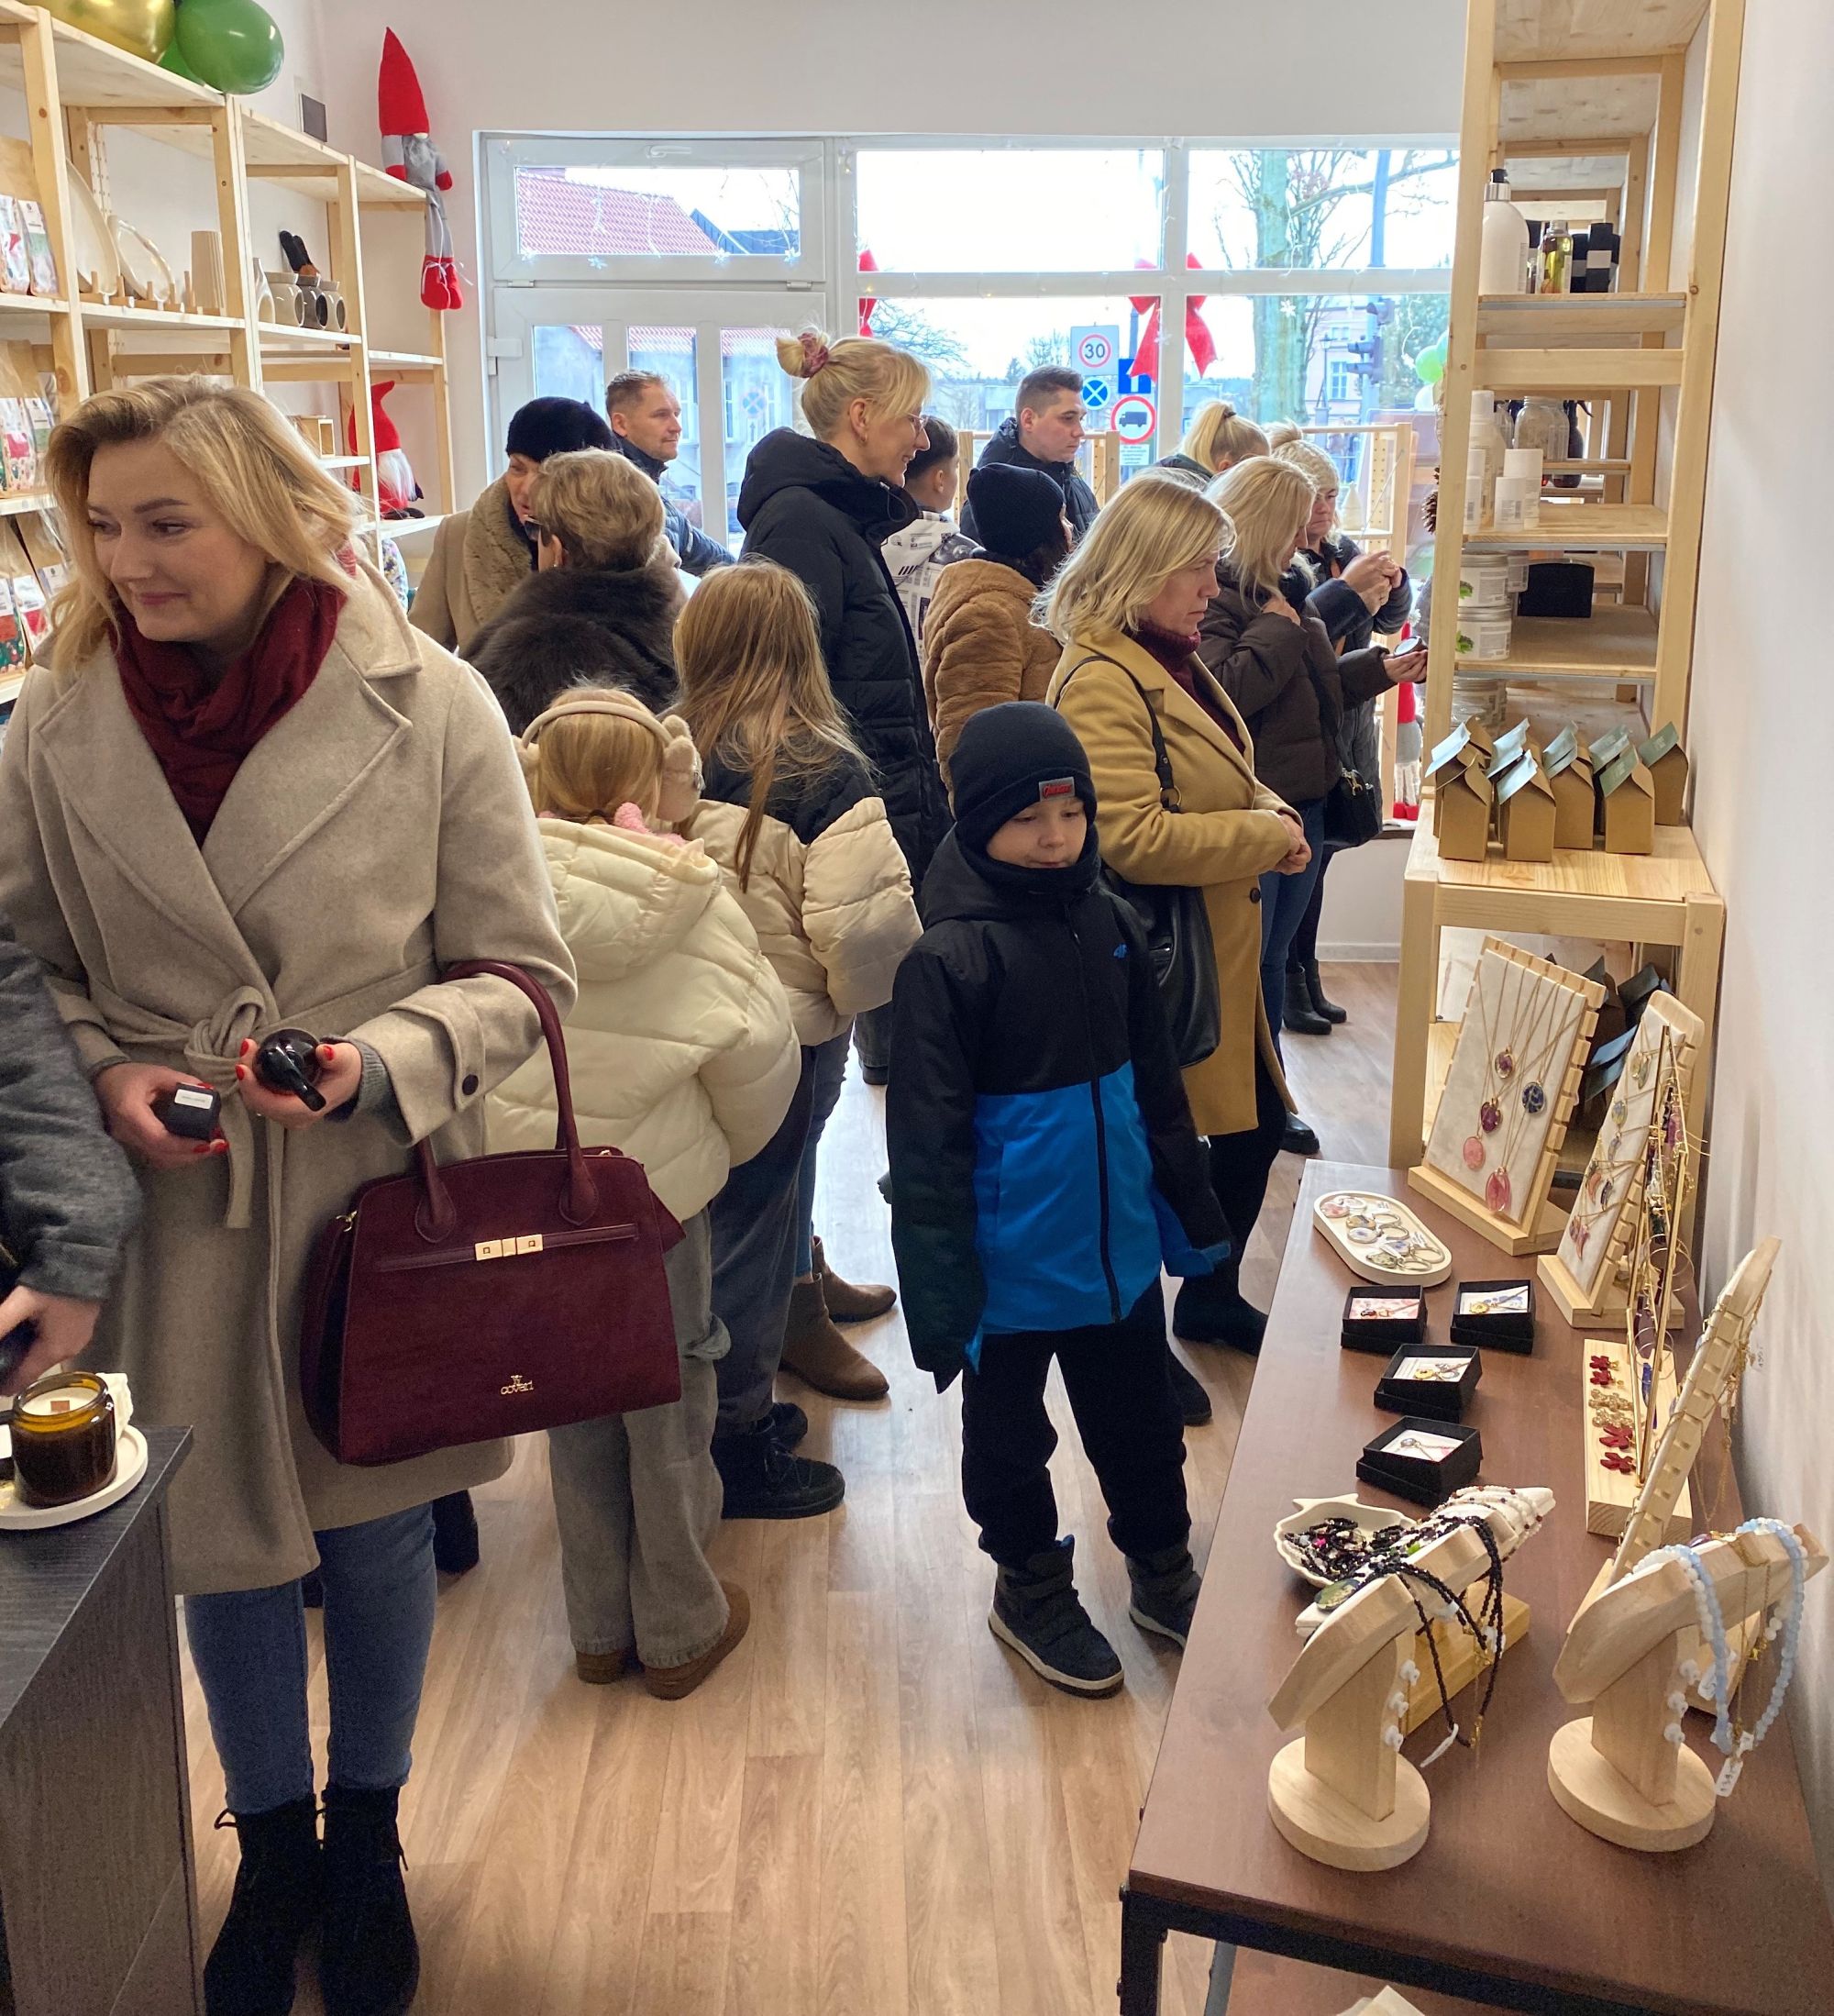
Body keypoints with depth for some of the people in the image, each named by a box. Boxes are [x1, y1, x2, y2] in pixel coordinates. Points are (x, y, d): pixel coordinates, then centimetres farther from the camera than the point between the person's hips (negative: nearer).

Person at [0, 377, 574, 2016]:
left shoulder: (429, 707, -11)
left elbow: (520, 973, -6)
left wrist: (373, 1060, -22)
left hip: (379, 1196, -1)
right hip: (179, 1211, 2)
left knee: (378, 1535, 15)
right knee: (223, 1541, 15)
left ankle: (366, 1839, 43)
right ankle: (273, 1849, 43)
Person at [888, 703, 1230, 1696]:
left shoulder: (1108, 926, -2)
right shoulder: (948, 960, -19)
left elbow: (1156, 1084, 9)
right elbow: (928, 1140, -17)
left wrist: (1191, 1208, 14)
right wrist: (942, 1288, -16)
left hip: (1118, 1245, 5)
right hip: (1013, 1263, -5)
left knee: (1140, 1422, 21)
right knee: (1011, 1435, 17)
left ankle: (1162, 1569, 44)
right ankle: (1030, 1589, 39)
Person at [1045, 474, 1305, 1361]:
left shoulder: (1171, 659, 12)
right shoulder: (1102, 679, -20)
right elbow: (1131, 837, -29)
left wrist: (1269, 810, 3)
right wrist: (1269, 836, -18)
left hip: (1222, 953, 10)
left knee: (1257, 1124, 19)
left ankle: (1212, 1295, 40)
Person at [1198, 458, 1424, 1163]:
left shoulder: (1280, 590, 15)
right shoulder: (1215, 595, -15)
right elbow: (1223, 690, -29)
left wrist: (1381, 671, 17)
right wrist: (1277, 629, -18)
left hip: (1301, 806, 9)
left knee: (1271, 963, 18)